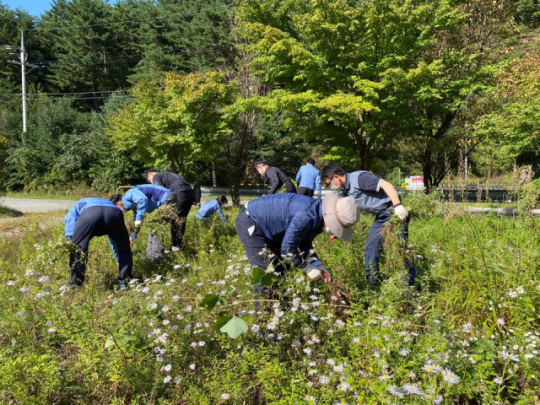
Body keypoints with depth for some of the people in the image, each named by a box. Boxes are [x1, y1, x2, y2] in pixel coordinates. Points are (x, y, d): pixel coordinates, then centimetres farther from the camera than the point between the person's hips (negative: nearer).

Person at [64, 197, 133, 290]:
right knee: (124, 249, 23)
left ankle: (75, 285, 14)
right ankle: (124, 281, 23)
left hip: (89, 213, -2)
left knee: (76, 248, 17)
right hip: (115, 213, 2)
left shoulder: (77, 206, 44)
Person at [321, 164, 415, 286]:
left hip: (393, 211, -9)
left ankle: (410, 284, 3)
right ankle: (372, 282, 18)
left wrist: (398, 206, -34)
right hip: (381, 216, 10)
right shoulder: (346, 191, 11)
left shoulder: (359, 177, -18)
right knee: (371, 247, 9)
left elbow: (385, 185, -26)